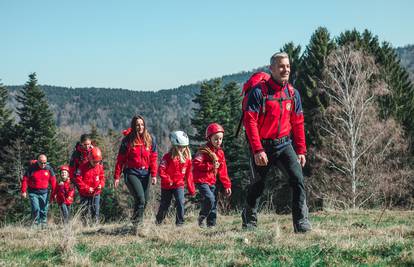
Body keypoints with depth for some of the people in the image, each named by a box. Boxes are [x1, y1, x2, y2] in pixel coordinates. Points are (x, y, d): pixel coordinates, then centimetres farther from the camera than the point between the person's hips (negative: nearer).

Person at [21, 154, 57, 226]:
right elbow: (25, 179, -3)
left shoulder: (49, 169, -1)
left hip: (44, 193, 2)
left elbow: (53, 181, 5)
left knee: (44, 210, 4)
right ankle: (36, 224, -3)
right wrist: (24, 191, -7)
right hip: (33, 192, -2)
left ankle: (43, 224, 15)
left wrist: (53, 193, 5)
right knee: (35, 209, -12)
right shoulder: (32, 168, -8)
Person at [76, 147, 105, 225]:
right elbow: (78, 180, -11)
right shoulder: (83, 167, -11)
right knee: (86, 212, 1)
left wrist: (101, 185, -8)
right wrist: (87, 188, -16)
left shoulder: (100, 167, 2)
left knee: (96, 212, 3)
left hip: (96, 193, 3)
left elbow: (102, 177, 13)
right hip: (85, 194, -3)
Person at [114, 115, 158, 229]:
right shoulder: (127, 140, -3)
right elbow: (120, 159, -1)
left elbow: (153, 158, 5)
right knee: (140, 199, -17)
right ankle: (136, 224, -11)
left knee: (145, 200, 8)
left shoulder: (150, 139, 6)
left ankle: (138, 223, 23)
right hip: (131, 173, -4)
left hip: (145, 174, 4)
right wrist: (117, 176, -4)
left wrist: (154, 175, -4)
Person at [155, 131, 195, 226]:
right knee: (165, 205, 10)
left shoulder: (187, 158, -1)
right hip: (167, 186, -2)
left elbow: (188, 174, 7)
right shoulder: (168, 157, -14)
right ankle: (158, 222, 32)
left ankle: (180, 223, -7)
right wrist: (167, 180, -26)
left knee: (180, 203, -15)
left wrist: (191, 189, 7)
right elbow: (161, 170, -19)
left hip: (179, 185, 2)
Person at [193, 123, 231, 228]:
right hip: (202, 180, -8)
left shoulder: (220, 153, 10)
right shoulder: (204, 151, -11)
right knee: (210, 199, -23)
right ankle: (201, 218, -4)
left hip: (212, 182, 8)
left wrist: (227, 185, 10)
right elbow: (195, 164, -21)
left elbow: (223, 171, 14)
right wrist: (211, 166, -24)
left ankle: (211, 224, 17)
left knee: (214, 204, 8)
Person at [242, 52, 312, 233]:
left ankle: (301, 223, -13)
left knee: (298, 178, -15)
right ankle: (249, 221, 35)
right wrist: (257, 150, -21)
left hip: (284, 144, 4)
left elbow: (298, 123, 10)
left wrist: (301, 151, 6)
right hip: (262, 146, -4)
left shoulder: (293, 93, 3)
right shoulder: (259, 92, -14)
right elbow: (250, 122, -16)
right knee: (257, 185, 11)